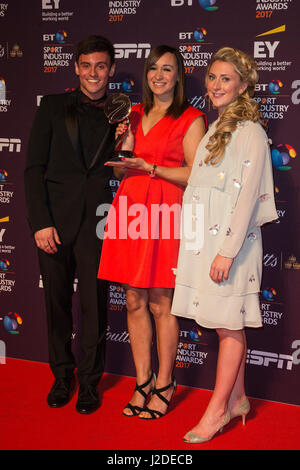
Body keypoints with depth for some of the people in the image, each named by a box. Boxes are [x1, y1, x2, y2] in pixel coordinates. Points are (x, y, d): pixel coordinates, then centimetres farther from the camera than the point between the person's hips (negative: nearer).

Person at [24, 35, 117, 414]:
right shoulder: (53, 107, 7)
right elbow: (34, 167, 2)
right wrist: (40, 222, -6)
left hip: (98, 224, 0)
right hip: (55, 222, 0)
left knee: (94, 305, 4)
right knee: (57, 302, 10)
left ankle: (89, 380, 21)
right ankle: (62, 375, 27)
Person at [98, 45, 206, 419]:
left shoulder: (191, 118, 2)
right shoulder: (135, 115, 19)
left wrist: (149, 167, -12)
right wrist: (123, 141, 4)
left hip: (164, 214, -5)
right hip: (130, 208, 5)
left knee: (160, 304, -1)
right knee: (134, 301, 7)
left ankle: (164, 385, 14)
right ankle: (143, 381, 19)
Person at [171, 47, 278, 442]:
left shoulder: (250, 132, -10)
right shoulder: (217, 130, 16)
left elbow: (247, 197, -15)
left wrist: (227, 251, -18)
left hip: (230, 241, -8)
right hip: (206, 240, 8)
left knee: (230, 325, 1)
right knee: (228, 326, 13)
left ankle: (218, 409, 9)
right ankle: (237, 399, 24)